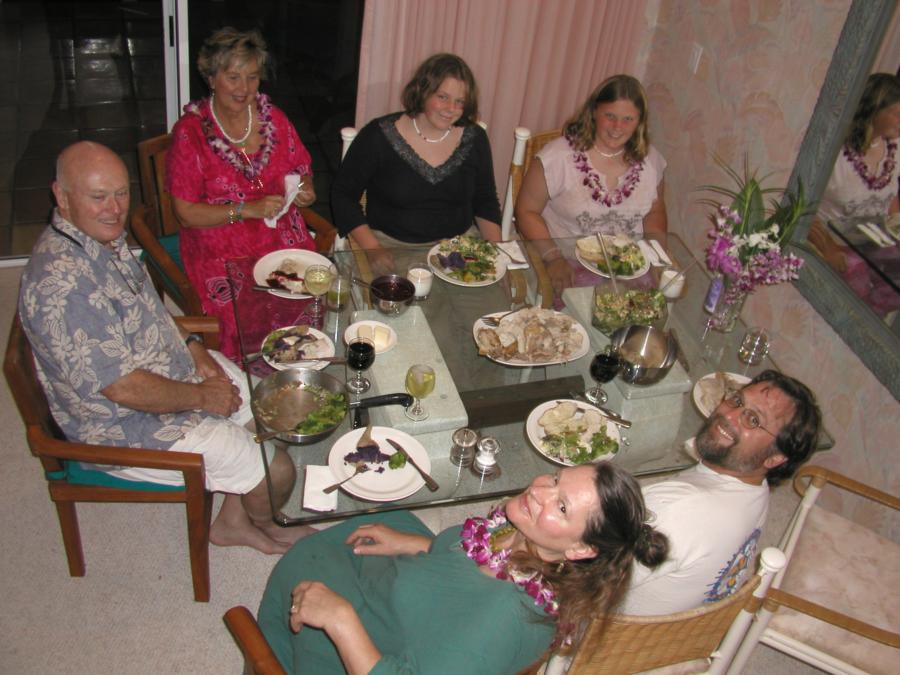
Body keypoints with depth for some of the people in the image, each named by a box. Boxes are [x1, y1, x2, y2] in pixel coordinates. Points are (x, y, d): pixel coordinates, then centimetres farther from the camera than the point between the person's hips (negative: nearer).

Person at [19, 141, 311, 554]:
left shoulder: (104, 237, -2)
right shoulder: (62, 284, -32)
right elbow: (123, 388, -30)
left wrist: (191, 346, 0)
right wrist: (201, 397, -17)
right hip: (129, 428, -10)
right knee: (276, 472, -9)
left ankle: (235, 518, 24)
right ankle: (262, 523, 28)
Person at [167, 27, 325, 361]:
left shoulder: (272, 117, 9)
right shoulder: (190, 131, -4)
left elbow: (301, 169, 21)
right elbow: (186, 213, -7)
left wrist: (304, 190, -4)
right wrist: (248, 210, -18)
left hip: (284, 240, 4)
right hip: (222, 253, -4)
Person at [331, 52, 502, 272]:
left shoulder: (474, 139, 5)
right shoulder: (379, 136, -5)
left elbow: (486, 202, 14)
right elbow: (343, 194, -1)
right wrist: (372, 248, -13)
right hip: (392, 246, -3)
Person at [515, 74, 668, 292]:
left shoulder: (650, 159, 5)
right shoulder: (558, 157, -10)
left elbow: (655, 213, 19)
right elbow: (527, 212, -6)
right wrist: (554, 258, -18)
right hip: (567, 270, -3)